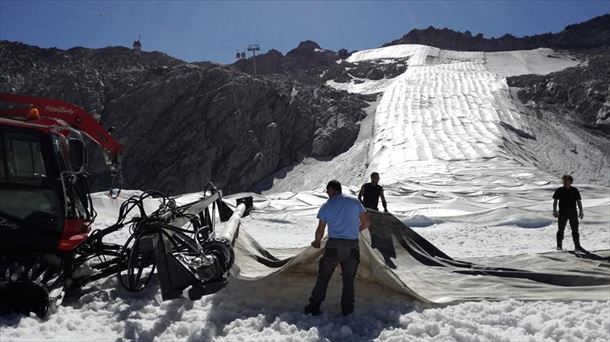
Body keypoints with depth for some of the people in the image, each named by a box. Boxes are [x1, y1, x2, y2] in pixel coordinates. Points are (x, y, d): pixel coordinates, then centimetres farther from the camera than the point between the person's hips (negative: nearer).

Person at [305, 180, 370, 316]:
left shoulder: (326, 206, -1)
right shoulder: (354, 201, 3)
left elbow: (320, 230, 1)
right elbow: (367, 222, 7)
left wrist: (317, 242, 20)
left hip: (333, 245, -1)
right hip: (352, 246, 1)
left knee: (323, 276, 11)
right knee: (349, 279, 14)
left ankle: (314, 306, 14)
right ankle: (347, 308, 17)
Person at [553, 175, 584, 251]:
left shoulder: (575, 190, 3)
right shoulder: (559, 190, 1)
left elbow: (578, 201, 6)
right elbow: (555, 201, 3)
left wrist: (581, 211, -3)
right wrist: (554, 211, -7)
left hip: (573, 212, 1)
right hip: (562, 213, 0)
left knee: (575, 230, 2)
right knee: (560, 230, 4)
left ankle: (577, 246, 8)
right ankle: (559, 245, 12)